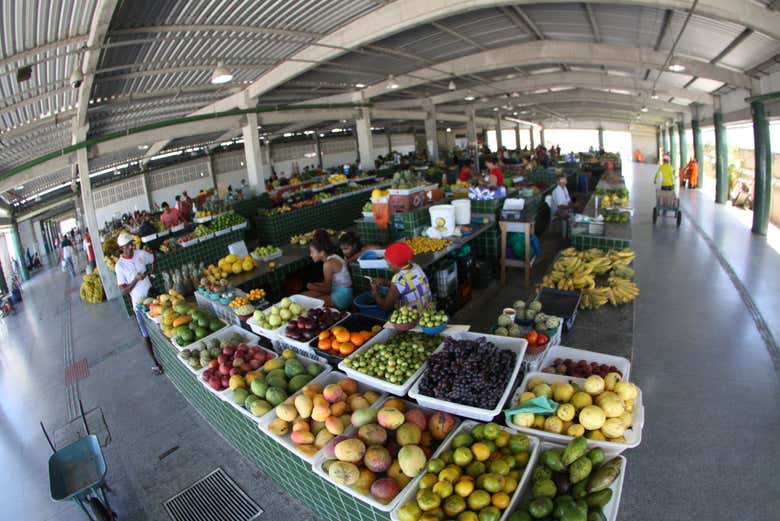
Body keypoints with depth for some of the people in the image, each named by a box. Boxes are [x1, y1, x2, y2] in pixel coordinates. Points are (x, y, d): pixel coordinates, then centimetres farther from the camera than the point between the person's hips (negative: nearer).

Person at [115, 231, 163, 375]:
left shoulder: (140, 254, -6)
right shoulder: (120, 266, -15)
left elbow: (153, 259, 18)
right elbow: (123, 291, -15)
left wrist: (153, 272, 5)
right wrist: (136, 280, -28)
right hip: (139, 303, -3)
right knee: (146, 335, 8)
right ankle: (155, 362, 23)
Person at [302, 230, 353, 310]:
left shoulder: (328, 264, -20)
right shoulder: (333, 258, 7)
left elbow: (327, 289, -12)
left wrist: (312, 286, 1)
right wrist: (314, 284, 8)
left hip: (341, 297, -10)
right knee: (304, 295, 4)